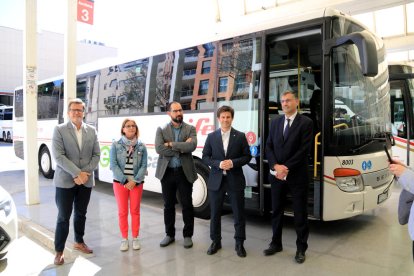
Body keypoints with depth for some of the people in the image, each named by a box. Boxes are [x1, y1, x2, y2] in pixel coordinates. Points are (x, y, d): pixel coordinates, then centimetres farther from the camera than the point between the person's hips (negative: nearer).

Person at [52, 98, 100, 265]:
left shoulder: (91, 131, 5)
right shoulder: (59, 130, -4)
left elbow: (96, 155, 3)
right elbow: (58, 156, -13)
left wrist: (85, 173, -10)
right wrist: (77, 174, -19)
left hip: (86, 180, 3)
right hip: (65, 181, -3)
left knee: (81, 214, 16)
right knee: (63, 217, 2)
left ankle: (79, 242, 34)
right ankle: (59, 251, 17)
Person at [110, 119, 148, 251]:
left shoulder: (141, 146, 1)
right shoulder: (116, 145, -2)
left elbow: (143, 166, -3)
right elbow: (113, 165, -8)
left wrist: (134, 181, -14)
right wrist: (124, 181, -14)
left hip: (137, 183, 1)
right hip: (120, 182, -1)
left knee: (135, 211, 9)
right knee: (122, 212, 7)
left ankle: (135, 238, 22)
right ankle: (124, 239, 20)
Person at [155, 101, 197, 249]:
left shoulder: (190, 129, 2)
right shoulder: (161, 130, 2)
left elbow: (192, 146, -17)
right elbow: (159, 149, -13)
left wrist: (171, 144, -15)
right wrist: (181, 147, -14)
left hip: (184, 172, -1)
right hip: (167, 172, 1)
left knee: (187, 205, 6)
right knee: (168, 205, 12)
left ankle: (188, 235, 21)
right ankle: (169, 234, 27)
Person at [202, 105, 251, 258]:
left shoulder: (240, 136, 1)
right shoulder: (211, 136, 4)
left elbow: (247, 156, 1)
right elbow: (205, 157, 3)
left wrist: (233, 162, -15)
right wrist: (218, 164, -14)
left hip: (235, 180, -1)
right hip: (216, 180, 1)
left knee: (239, 213, 6)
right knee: (215, 213, 10)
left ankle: (239, 243, 22)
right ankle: (215, 241, 27)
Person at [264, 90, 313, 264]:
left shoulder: (305, 122, -5)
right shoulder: (275, 123, 9)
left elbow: (304, 150, -13)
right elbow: (269, 147, 5)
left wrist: (286, 168, -16)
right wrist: (275, 166, -11)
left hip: (297, 176, -4)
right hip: (276, 175, 4)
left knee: (300, 213, 7)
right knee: (276, 211, 14)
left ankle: (301, 248, 22)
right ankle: (276, 243, 29)